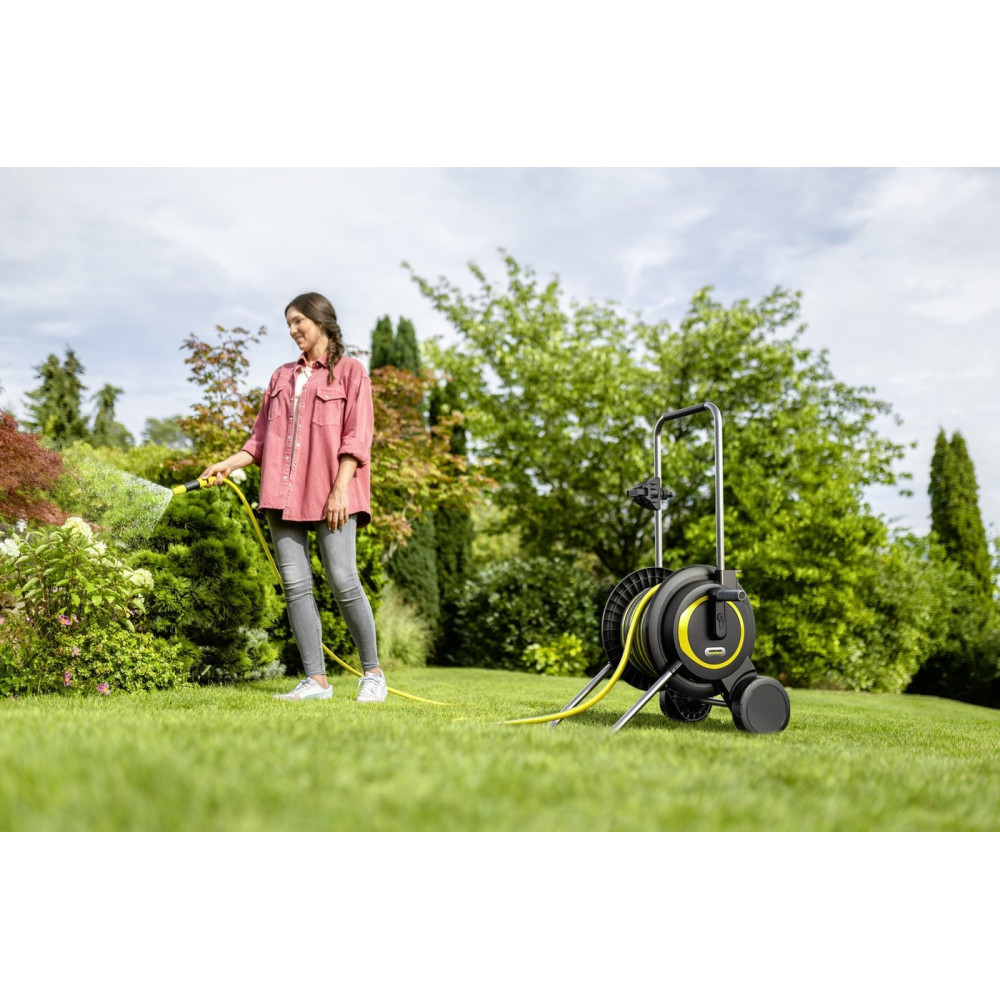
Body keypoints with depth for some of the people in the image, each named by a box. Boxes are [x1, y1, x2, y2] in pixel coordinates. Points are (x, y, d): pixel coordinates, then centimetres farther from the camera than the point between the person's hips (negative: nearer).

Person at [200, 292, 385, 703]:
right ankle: (316, 679, 3)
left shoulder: (350, 371, 6)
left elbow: (356, 437, -4)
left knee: (343, 581, -10)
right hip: (283, 493, 5)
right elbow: (262, 438, 18)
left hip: (330, 495, -5)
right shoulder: (282, 376, 21)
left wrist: (340, 489, -13)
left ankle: (373, 673, 4)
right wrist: (227, 465, 4)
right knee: (295, 584, -1)